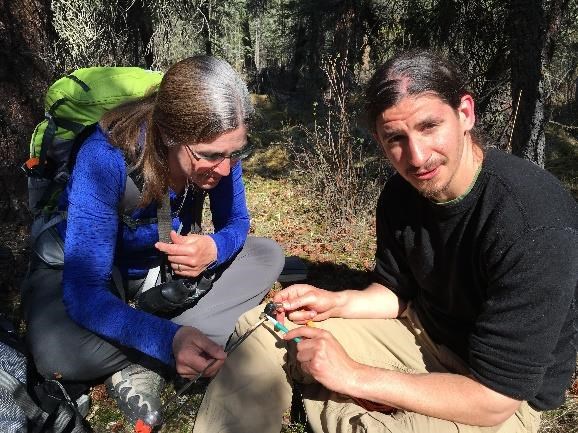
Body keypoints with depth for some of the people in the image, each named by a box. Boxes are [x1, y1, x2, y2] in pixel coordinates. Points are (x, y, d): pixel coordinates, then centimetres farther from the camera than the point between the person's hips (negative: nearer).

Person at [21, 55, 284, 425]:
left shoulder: (216, 148, -22)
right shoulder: (106, 159, -36)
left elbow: (235, 223, -7)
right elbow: (84, 293, -37)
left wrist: (214, 248, -32)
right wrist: (170, 338, -52)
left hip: (166, 266, 5)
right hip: (78, 272, -5)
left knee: (268, 256, -11)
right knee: (57, 352, -37)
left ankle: (140, 365, -16)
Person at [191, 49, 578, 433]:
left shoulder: (537, 228, -30)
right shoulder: (401, 193, -9)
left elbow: (493, 400, -26)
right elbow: (398, 292, 6)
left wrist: (354, 376, -24)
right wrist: (335, 303, -13)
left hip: (504, 397, -5)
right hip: (421, 332, 6)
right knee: (262, 330, -3)